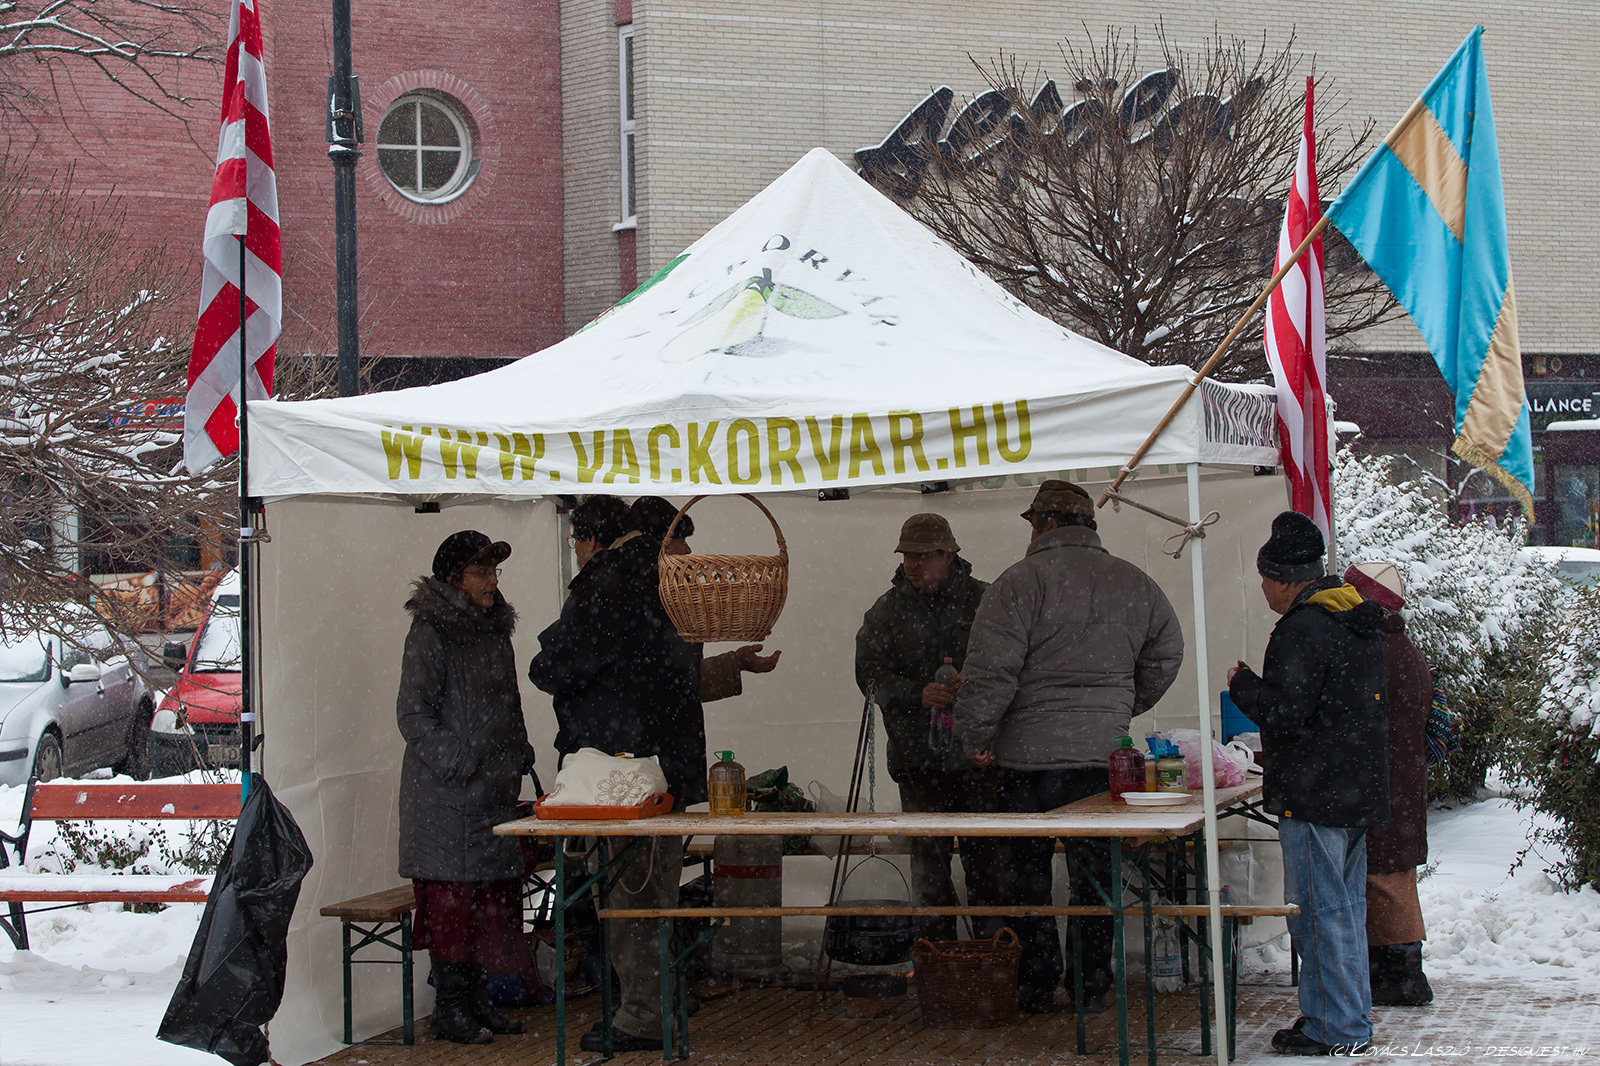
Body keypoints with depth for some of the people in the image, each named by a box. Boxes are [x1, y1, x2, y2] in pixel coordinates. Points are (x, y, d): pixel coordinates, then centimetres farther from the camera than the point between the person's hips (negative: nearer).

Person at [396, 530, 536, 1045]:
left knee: (492, 895, 8)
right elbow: (413, 713, -12)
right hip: (446, 791, -8)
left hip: (495, 789, 8)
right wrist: (453, 761, -19)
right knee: (452, 894, -6)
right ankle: (450, 1008, 0)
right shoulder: (430, 631, -8)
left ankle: (477, 1000, 17)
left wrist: (519, 752, 14)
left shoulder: (495, 629, 16)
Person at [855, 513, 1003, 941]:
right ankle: (937, 946, 10)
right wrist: (918, 694, -16)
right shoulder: (886, 612, 9)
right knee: (929, 856, 1)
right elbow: (870, 673, 0)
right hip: (919, 756, 1)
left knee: (986, 854, 2)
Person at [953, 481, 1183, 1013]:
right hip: (1106, 753, 4)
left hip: (1030, 754, -4)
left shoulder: (1020, 582, -9)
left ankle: (1039, 983, 10)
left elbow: (991, 670, -13)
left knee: (1027, 869, 7)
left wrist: (976, 738, -3)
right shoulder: (1135, 583, 8)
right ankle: (1093, 984, 13)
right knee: (1096, 870, 11)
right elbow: (1166, 655, 18)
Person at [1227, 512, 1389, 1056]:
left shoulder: (1302, 630, -17)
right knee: (1347, 906, 16)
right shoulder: (1360, 623, 13)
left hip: (1314, 796, -10)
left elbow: (1285, 712, -21)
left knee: (1319, 912, -4)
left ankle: (1332, 1028, -1)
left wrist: (1243, 684, -4)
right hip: (1360, 790, 10)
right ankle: (1353, 1019, 23)